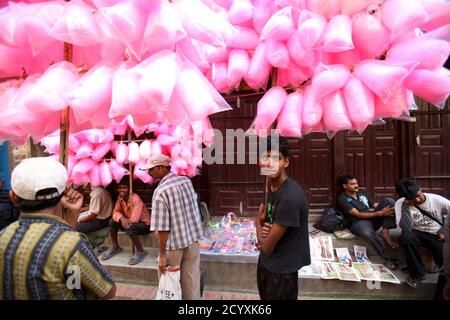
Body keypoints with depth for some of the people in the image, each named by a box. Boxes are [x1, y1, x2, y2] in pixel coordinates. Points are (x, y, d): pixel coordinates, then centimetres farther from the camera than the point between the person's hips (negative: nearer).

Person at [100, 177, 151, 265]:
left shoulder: (135, 199, -27)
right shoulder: (120, 197, -3)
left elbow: (134, 220, -31)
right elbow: (115, 212, -5)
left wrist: (126, 220, -13)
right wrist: (121, 218, -26)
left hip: (144, 224, -7)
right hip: (130, 222, 7)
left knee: (130, 228, -35)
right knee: (112, 222, -8)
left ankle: (140, 252, -14)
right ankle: (115, 247, 11)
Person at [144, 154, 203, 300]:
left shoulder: (160, 191, -20)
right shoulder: (187, 180, -2)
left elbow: (163, 228, -21)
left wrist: (162, 254, -13)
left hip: (174, 242, -5)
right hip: (193, 237, 6)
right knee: (191, 277, 18)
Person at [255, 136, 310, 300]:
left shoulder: (290, 197, -31)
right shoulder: (271, 186, -4)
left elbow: (267, 246, -23)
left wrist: (260, 227, -4)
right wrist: (262, 225, -13)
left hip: (282, 269, -8)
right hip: (265, 261, 8)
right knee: (265, 297, 28)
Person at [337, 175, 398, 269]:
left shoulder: (362, 194, 20)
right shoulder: (342, 199, -6)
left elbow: (375, 205, 15)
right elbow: (358, 215, -15)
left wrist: (392, 208, -6)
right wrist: (380, 213, -23)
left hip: (373, 218, 7)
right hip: (358, 222, -7)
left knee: (389, 201, -10)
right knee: (367, 233, -43)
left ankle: (385, 232, -18)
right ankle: (387, 259, -24)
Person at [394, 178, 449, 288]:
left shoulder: (436, 199, -11)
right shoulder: (400, 204, -18)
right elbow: (407, 229, -29)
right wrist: (405, 206, -33)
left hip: (437, 236, 1)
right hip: (418, 234, -1)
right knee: (406, 237, -35)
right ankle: (417, 272, -12)